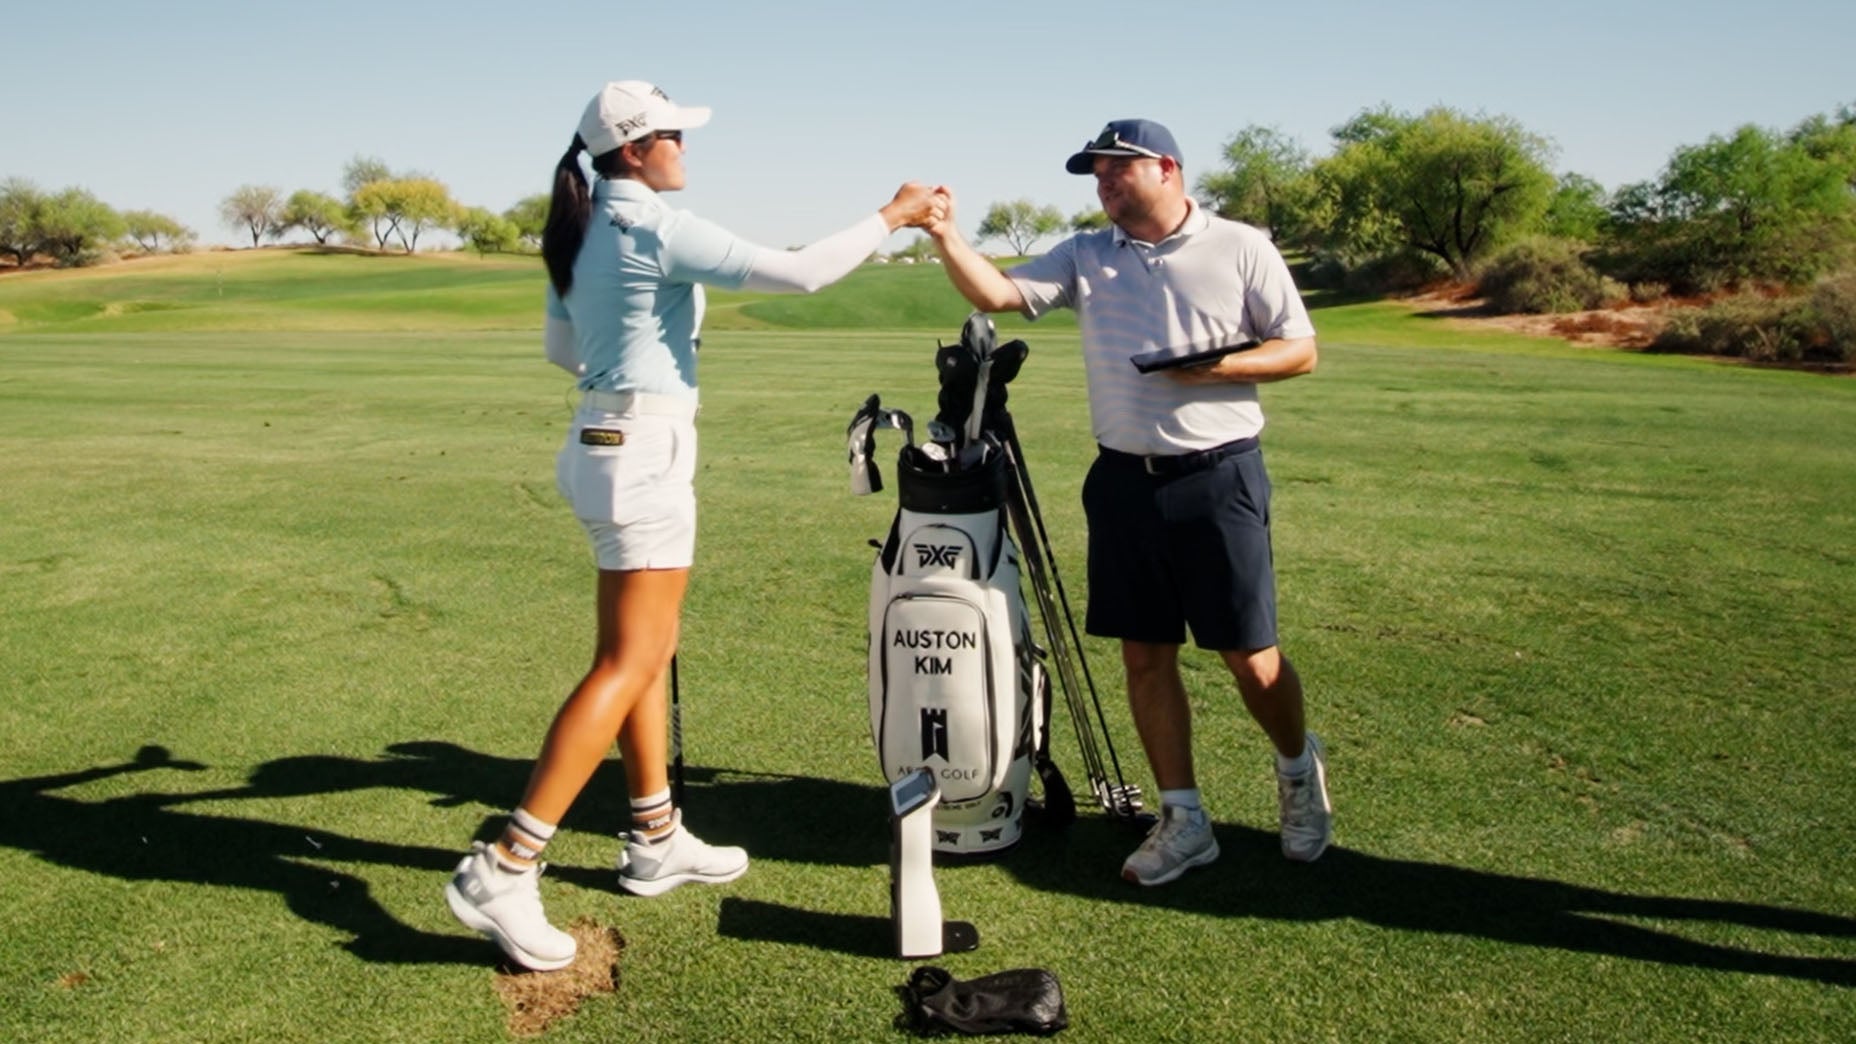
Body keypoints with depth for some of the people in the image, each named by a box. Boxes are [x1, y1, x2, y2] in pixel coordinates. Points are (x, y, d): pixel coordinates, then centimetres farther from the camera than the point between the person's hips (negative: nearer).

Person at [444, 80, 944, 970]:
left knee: (642, 651, 14)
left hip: (609, 441, 10)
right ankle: (503, 870, -11)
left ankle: (657, 838, 24)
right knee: (630, 662, -10)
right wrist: (890, 217, -7)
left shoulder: (579, 235, 12)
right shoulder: (656, 228, -14)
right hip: (645, 451, -10)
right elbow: (797, 272, -17)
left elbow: (559, 349, 22)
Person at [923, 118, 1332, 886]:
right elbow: (997, 293, -4)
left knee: (1248, 652, 2)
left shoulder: (1241, 248, 0)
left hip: (1218, 480, -3)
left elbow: (1300, 351, 1)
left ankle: (1298, 768, 33)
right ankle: (1183, 818, 21)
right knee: (1145, 653, 7)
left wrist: (1222, 367, -15)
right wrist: (945, 235, -20)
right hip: (1124, 480, 4)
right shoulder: (1085, 256, 9)